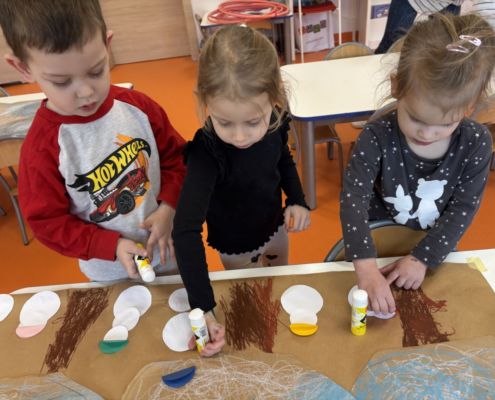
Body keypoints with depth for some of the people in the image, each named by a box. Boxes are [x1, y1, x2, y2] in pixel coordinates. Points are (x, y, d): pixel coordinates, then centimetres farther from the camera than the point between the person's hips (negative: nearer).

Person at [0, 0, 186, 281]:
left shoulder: (138, 107, -14)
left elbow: (176, 157, -3)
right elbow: (47, 222, -14)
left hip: (170, 249, 3)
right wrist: (112, 246, -22)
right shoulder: (41, 148, -22)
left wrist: (168, 207, -18)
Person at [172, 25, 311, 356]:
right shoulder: (207, 153, -40)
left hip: (275, 225, 6)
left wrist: (297, 199, -15)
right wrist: (202, 308, -49)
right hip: (237, 245, -5)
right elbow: (186, 230, -44)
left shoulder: (275, 121, -24)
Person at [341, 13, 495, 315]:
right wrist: (367, 267, -44)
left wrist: (424, 258, -23)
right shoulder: (378, 137, -26)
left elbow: (464, 208, -14)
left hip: (435, 251, 2)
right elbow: (354, 199, -33)